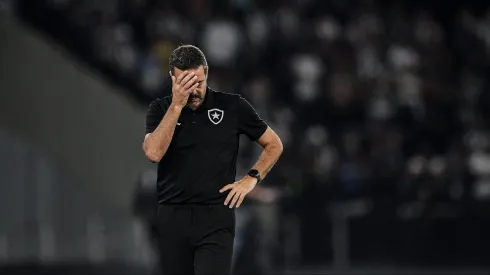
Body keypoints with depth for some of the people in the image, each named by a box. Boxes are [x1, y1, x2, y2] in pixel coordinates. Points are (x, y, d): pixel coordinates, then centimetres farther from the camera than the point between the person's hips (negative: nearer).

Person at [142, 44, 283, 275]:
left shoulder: (233, 106, 0)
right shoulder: (161, 109, 2)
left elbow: (274, 144, 11)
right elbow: (153, 152, -17)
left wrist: (251, 179, -4)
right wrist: (177, 105, -18)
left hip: (216, 218, -2)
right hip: (172, 218, 3)